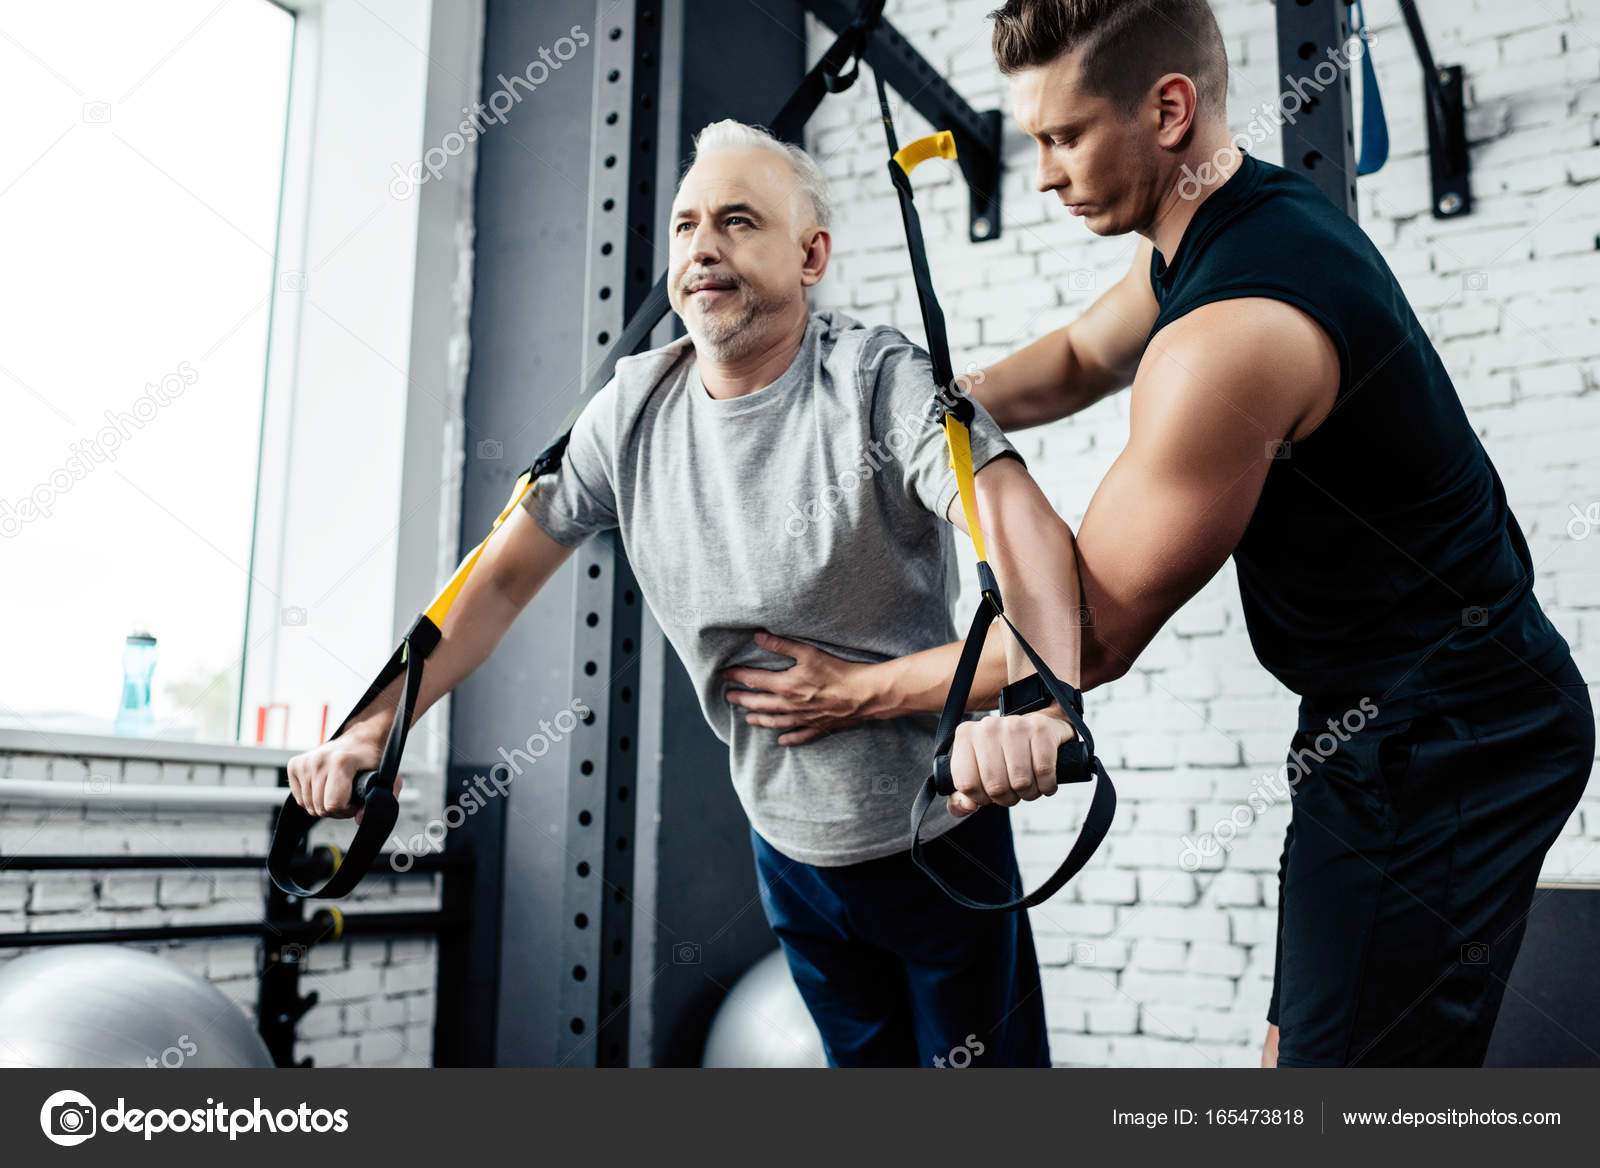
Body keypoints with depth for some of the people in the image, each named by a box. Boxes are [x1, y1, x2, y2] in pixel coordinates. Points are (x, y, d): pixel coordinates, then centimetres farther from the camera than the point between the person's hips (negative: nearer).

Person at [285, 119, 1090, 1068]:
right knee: (864, 1058, 21)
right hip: (789, 848, 4)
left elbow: (1026, 535, -35)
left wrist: (1036, 703, -55)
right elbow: (505, 578, -1)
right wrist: (372, 731, -10)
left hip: (941, 839, -4)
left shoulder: (885, 384, -20)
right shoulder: (633, 411, -5)